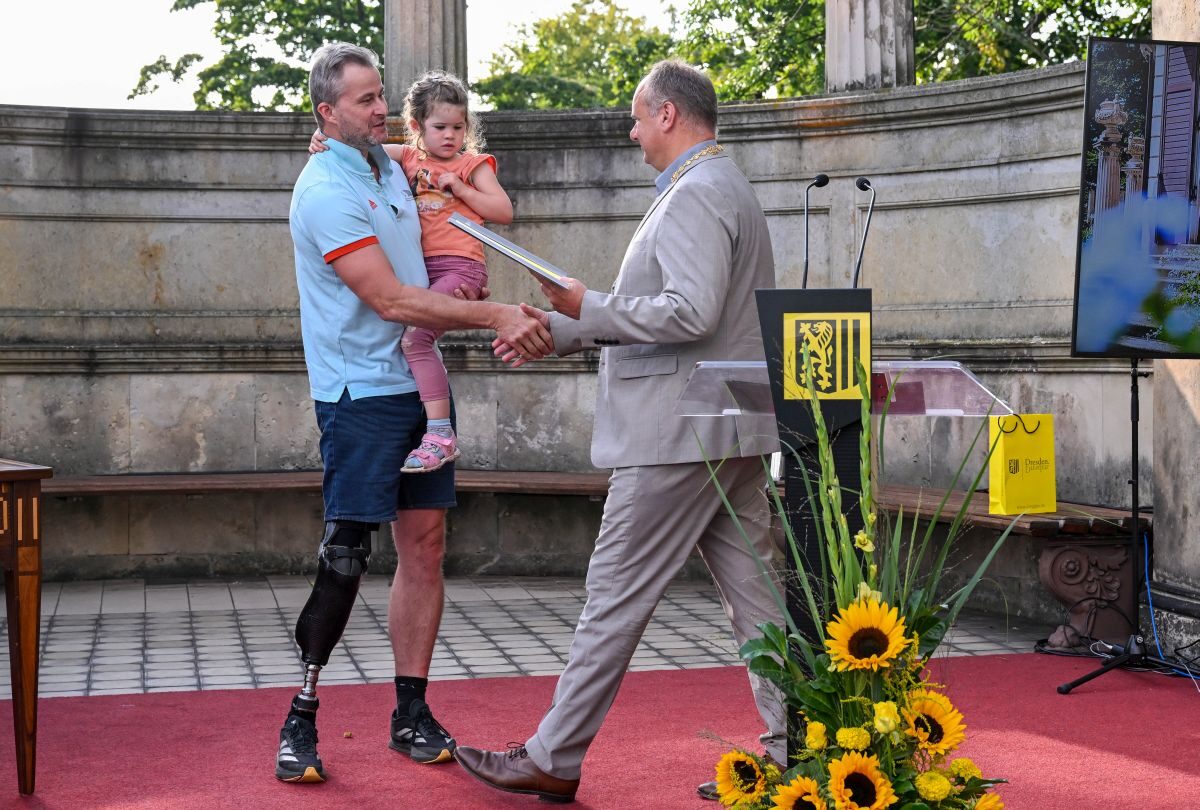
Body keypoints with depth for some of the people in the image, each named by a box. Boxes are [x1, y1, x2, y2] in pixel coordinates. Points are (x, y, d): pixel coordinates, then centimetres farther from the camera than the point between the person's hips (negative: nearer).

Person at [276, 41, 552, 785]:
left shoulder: (390, 166, 13)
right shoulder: (327, 190, -14)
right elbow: (391, 300, -19)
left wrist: (499, 321, 8)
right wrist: (497, 317, -19)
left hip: (419, 383, 8)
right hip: (361, 393, -8)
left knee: (425, 545, 6)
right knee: (346, 558, -10)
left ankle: (412, 715, 14)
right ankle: (301, 721, 0)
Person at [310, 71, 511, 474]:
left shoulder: (473, 165, 8)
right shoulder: (409, 158, 17)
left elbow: (504, 211, 1)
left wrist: (459, 188, -5)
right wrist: (326, 138, -5)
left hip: (459, 266, -7)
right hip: (423, 269, 7)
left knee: (415, 337, -23)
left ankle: (440, 435, -24)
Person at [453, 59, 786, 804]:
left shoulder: (695, 195, -14)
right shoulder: (726, 189, 20)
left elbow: (690, 314, -25)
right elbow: (662, 311, 25)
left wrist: (589, 306, -14)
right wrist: (552, 332, 21)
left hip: (679, 433, -10)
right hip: (732, 433, 10)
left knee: (617, 595, -3)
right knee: (752, 588, 9)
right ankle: (790, 747, 12)